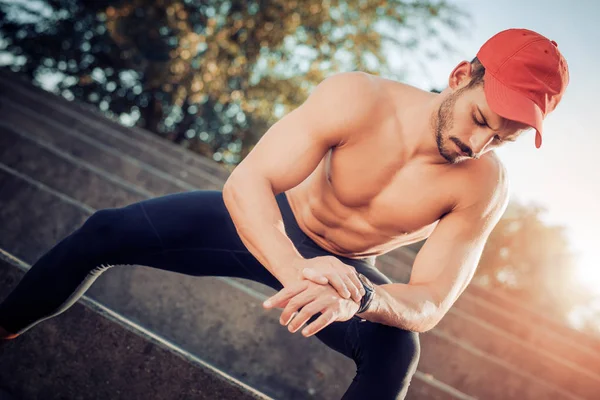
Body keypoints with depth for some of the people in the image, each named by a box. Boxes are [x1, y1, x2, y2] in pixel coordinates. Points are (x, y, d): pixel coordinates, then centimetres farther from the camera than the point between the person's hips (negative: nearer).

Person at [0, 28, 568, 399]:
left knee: (397, 349, -31)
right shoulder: (356, 101, -30)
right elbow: (245, 182, -33)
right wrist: (297, 270, -52)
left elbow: (430, 303, -27)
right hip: (270, 227, 0)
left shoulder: (484, 187, -24)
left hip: (346, 266, 1)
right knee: (107, 233, -10)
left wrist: (357, 296, -50)